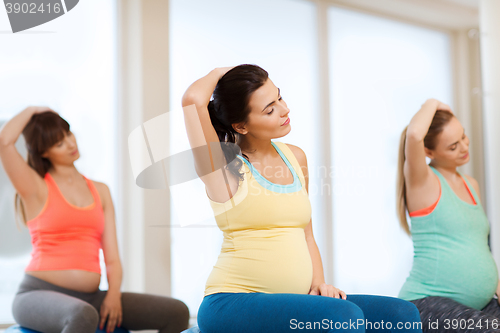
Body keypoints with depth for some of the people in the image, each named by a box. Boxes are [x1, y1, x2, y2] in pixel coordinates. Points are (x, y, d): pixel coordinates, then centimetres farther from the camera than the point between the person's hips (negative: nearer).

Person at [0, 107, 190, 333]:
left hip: (91, 298, 5)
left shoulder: (100, 191, 16)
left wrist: (114, 294, -8)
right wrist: (32, 111, 2)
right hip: (40, 295, -5)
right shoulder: (36, 188, 2)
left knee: (176, 312, -8)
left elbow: (112, 257, 10)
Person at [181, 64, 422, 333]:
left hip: (291, 302, 7)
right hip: (233, 302, -6)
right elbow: (193, 98, -23)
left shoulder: (295, 157, 14)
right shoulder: (224, 165, -6)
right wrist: (220, 73, 0)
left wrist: (318, 285, 3)